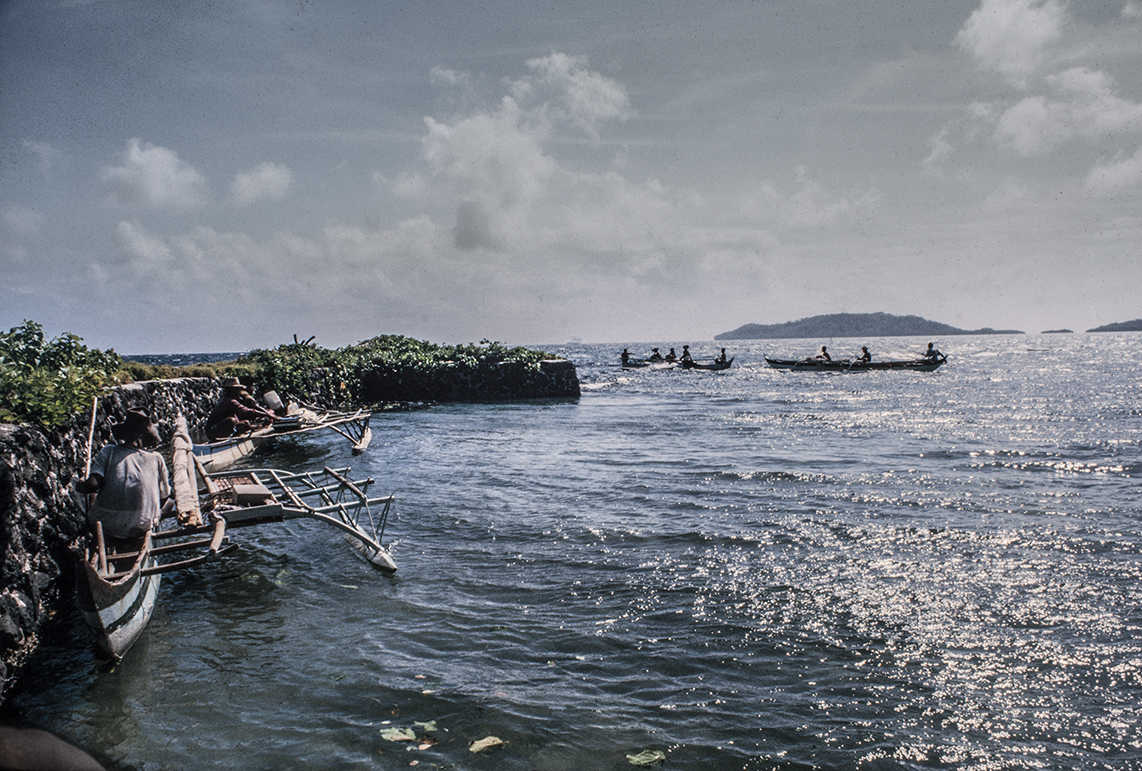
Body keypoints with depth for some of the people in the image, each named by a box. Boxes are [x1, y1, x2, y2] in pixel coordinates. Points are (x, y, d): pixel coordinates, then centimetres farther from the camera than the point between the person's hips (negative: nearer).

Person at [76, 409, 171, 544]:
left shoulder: (109, 451, 5)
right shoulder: (156, 458, 7)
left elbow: (93, 484, -8)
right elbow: (164, 496, 13)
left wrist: (80, 486, 16)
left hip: (108, 527, 1)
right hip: (142, 527, -1)